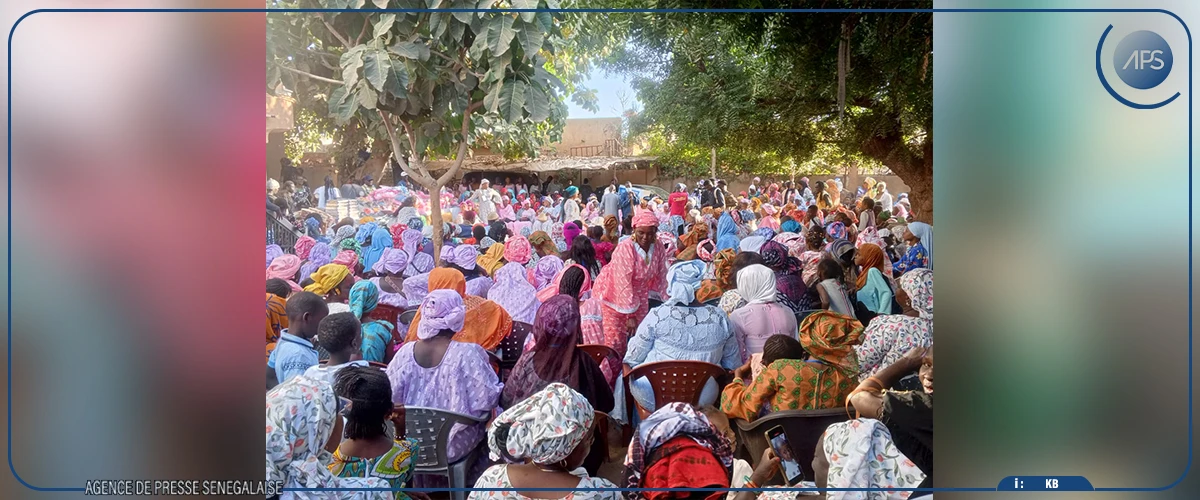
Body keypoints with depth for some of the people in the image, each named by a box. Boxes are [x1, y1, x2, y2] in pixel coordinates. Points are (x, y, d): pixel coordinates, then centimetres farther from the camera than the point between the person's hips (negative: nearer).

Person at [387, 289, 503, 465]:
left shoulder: (405, 352, -13)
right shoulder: (467, 353, -23)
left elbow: (389, 398, -7)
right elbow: (487, 401, -21)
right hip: (451, 445, -3)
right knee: (486, 417, 27)